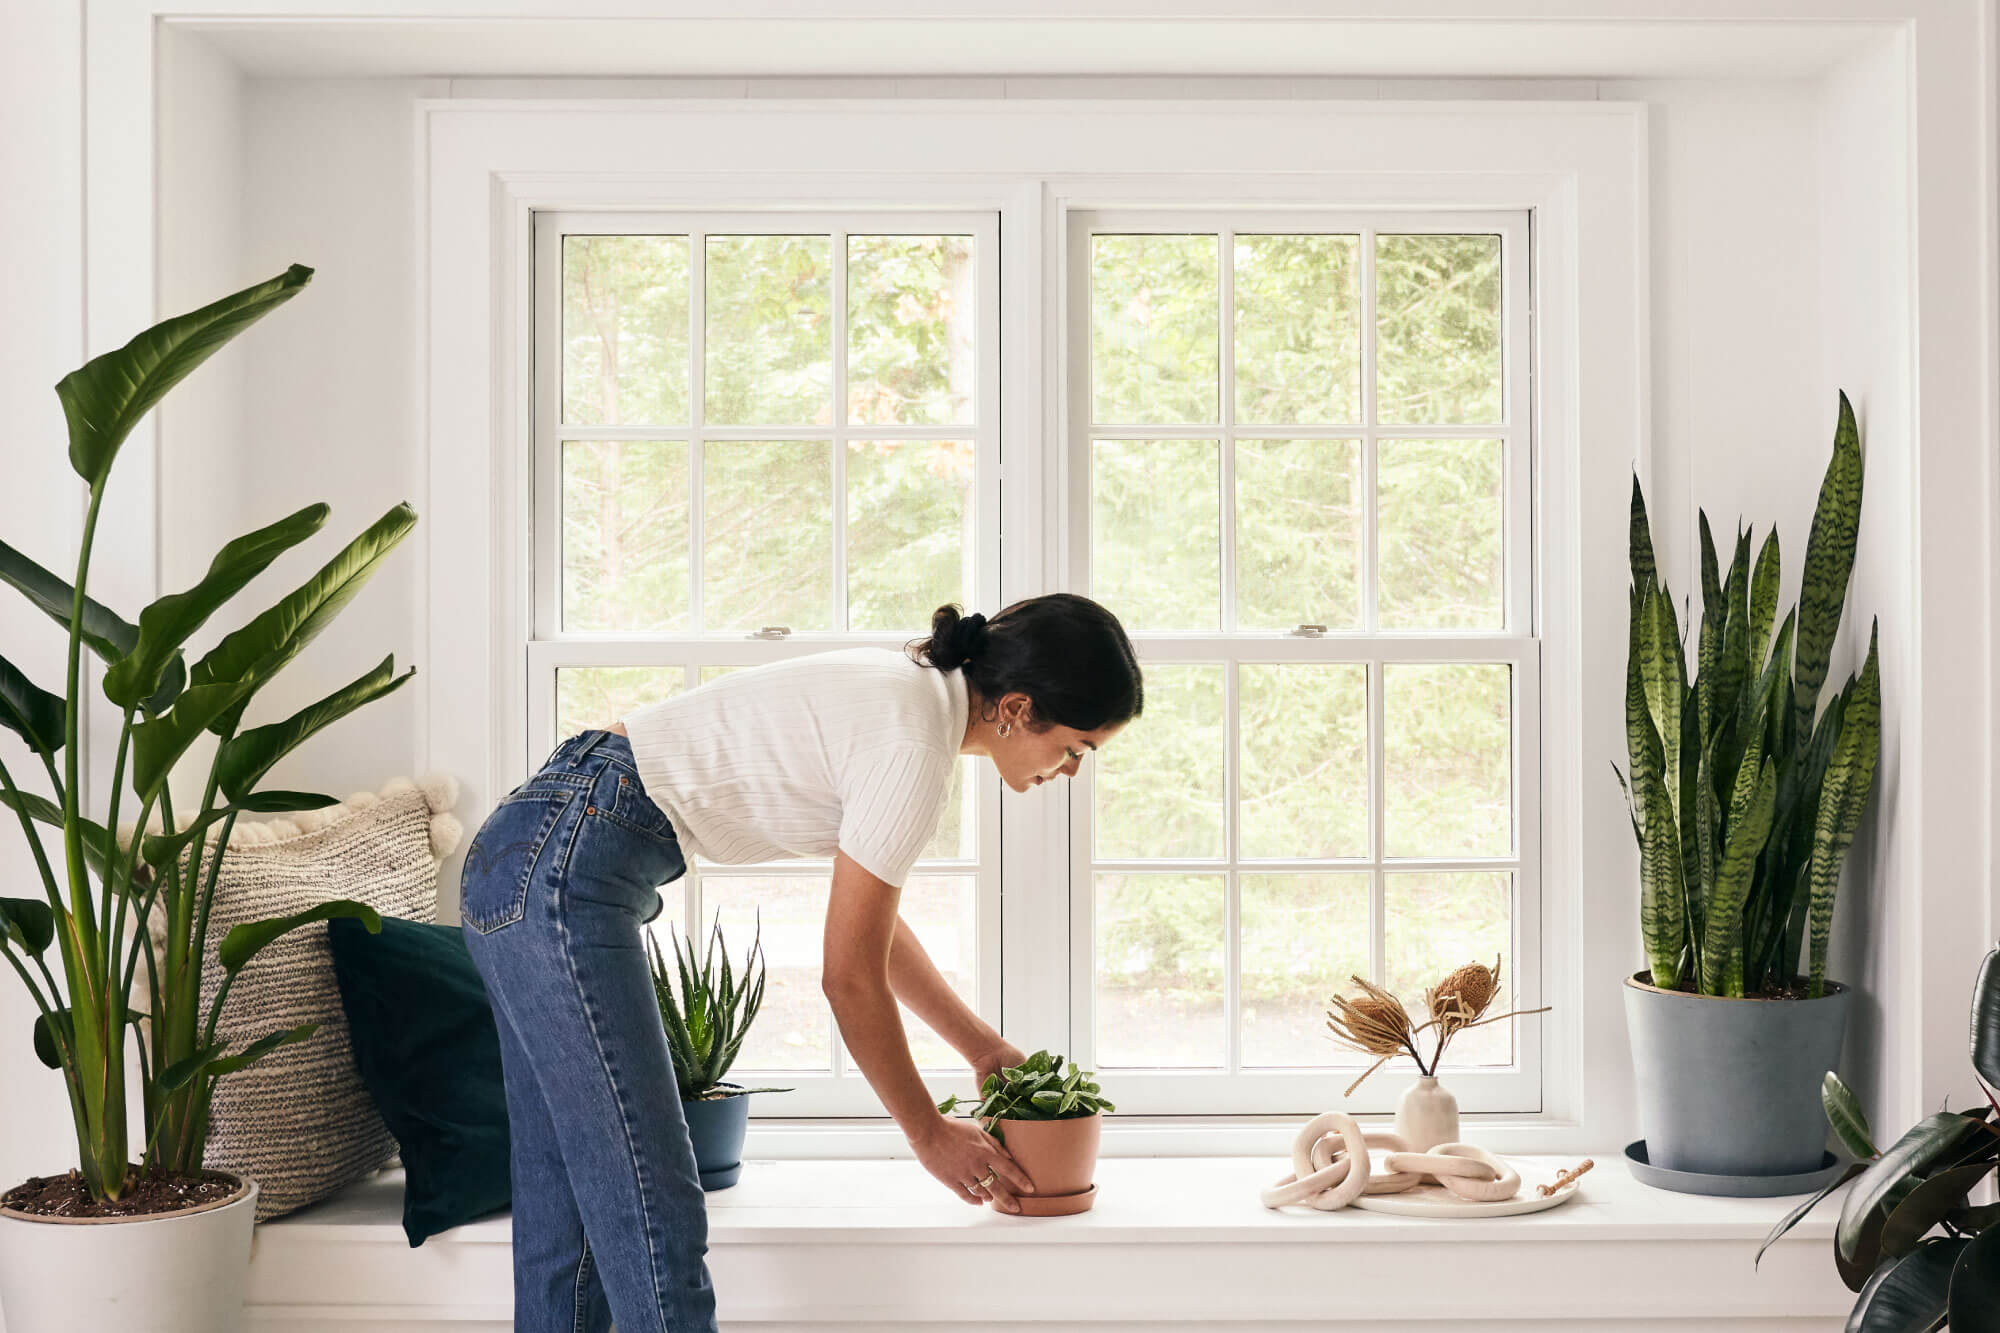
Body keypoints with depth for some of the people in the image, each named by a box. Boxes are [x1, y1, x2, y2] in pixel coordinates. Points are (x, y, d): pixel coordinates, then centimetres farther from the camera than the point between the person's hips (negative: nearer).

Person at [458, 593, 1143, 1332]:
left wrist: (984, 1047, 25)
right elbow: (850, 974, -11)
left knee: (568, 1208, 14)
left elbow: (869, 920, 23)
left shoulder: (904, 691, 12)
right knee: (652, 1215, -8)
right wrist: (929, 1133, 2)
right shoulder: (915, 743, -17)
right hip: (560, 876, -10)